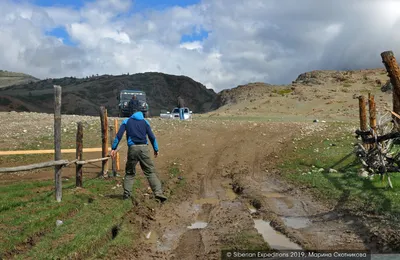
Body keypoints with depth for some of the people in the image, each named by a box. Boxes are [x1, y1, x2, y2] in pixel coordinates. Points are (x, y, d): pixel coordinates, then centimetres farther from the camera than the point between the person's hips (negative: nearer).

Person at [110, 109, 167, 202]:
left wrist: (113, 148, 2)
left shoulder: (126, 121, 14)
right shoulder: (145, 122, 15)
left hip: (133, 148, 0)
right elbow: (151, 136, 8)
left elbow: (119, 135, 3)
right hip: (144, 148, 0)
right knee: (150, 171, 0)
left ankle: (126, 194, 10)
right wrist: (156, 149, 13)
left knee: (129, 172, 14)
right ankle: (158, 192, -11)